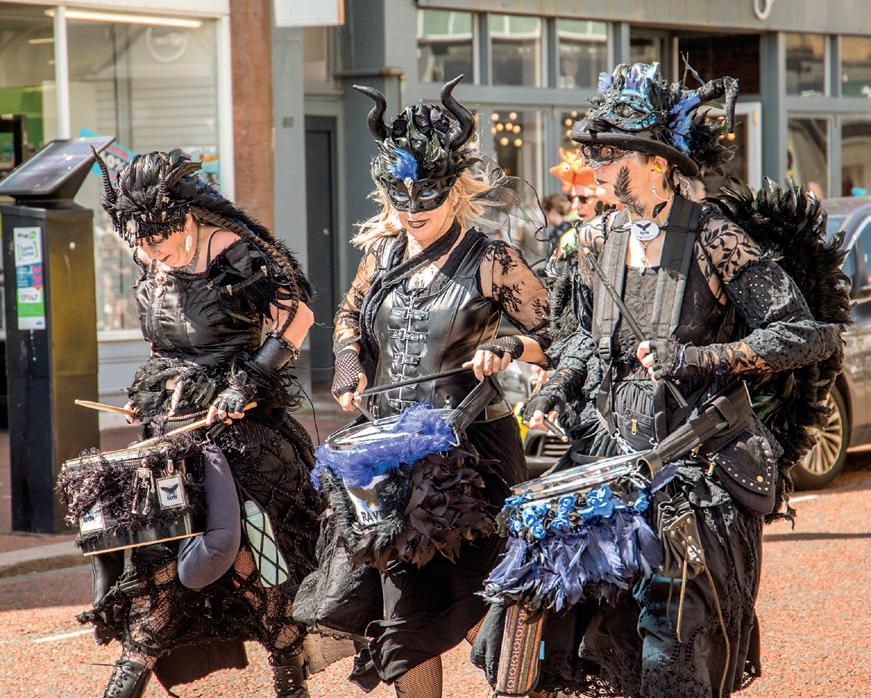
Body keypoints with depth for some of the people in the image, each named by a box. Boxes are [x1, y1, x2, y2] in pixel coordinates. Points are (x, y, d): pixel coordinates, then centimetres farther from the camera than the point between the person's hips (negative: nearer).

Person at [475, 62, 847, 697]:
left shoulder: (717, 242, -11)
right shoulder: (599, 240, 9)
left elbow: (809, 335, -14)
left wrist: (699, 357, -21)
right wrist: (561, 388, 6)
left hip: (701, 473, -6)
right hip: (610, 451, 6)